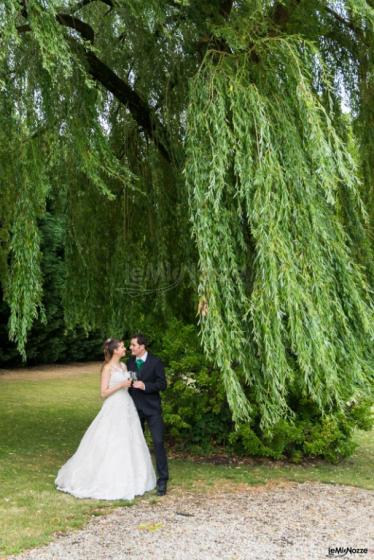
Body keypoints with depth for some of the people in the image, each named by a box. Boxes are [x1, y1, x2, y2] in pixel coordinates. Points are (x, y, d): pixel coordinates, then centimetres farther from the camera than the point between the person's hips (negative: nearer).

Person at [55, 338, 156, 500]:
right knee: (110, 445, -1)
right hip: (114, 409, -8)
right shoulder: (108, 368, -10)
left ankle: (126, 479, 23)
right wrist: (121, 385, -19)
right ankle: (107, 481, 12)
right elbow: (104, 393, -13)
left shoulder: (123, 366, 11)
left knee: (128, 444, 11)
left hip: (127, 408, 8)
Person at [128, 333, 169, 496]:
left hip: (152, 408, -4)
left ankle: (162, 480, 0)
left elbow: (162, 384, -10)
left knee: (158, 442, -7)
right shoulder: (129, 362, 7)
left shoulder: (155, 362, -6)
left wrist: (144, 385, -21)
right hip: (134, 408, 4)